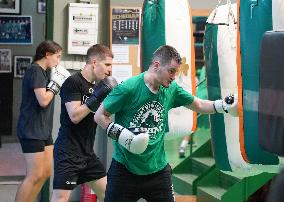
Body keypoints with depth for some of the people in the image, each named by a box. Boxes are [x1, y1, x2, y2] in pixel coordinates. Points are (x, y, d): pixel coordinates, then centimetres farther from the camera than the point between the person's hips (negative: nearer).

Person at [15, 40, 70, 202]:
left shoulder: (44, 72, 16)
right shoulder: (35, 70, -13)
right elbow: (43, 100, -21)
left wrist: (60, 83, 6)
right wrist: (56, 83, -10)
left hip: (44, 130, 10)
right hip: (32, 131, -10)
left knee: (45, 173, 11)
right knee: (35, 176, -11)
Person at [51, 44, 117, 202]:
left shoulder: (97, 86, 12)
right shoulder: (73, 82, -12)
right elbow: (75, 116, -22)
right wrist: (97, 96, -20)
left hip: (88, 153, 8)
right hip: (68, 152, -8)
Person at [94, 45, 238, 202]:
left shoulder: (171, 89, 1)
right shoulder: (128, 88, -15)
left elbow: (198, 105, 13)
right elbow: (99, 116, -9)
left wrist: (224, 106, -2)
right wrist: (120, 134, -22)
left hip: (158, 169, 5)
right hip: (124, 170, -4)